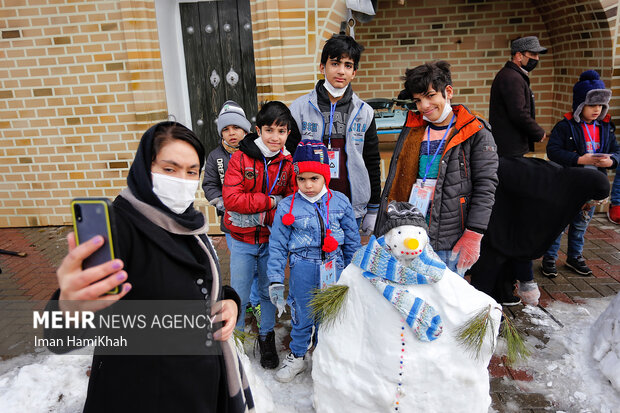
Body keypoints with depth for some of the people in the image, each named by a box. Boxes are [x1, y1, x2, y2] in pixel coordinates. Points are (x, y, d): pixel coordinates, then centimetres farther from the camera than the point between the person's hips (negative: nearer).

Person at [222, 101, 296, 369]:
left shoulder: (288, 163, -2)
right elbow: (231, 198, -19)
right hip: (242, 240, -2)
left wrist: (262, 215, -18)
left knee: (269, 292, 16)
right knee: (238, 295, 9)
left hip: (272, 239, 2)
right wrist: (270, 201, -19)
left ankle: (267, 338, 38)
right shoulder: (240, 158, -10)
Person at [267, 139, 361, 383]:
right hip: (302, 269, -1)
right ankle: (297, 356, 37)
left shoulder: (340, 202, -2)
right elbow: (277, 246, -2)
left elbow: (352, 240, 8)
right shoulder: (287, 207, -6)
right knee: (302, 316, 12)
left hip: (334, 268, 1)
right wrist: (275, 281, -5)